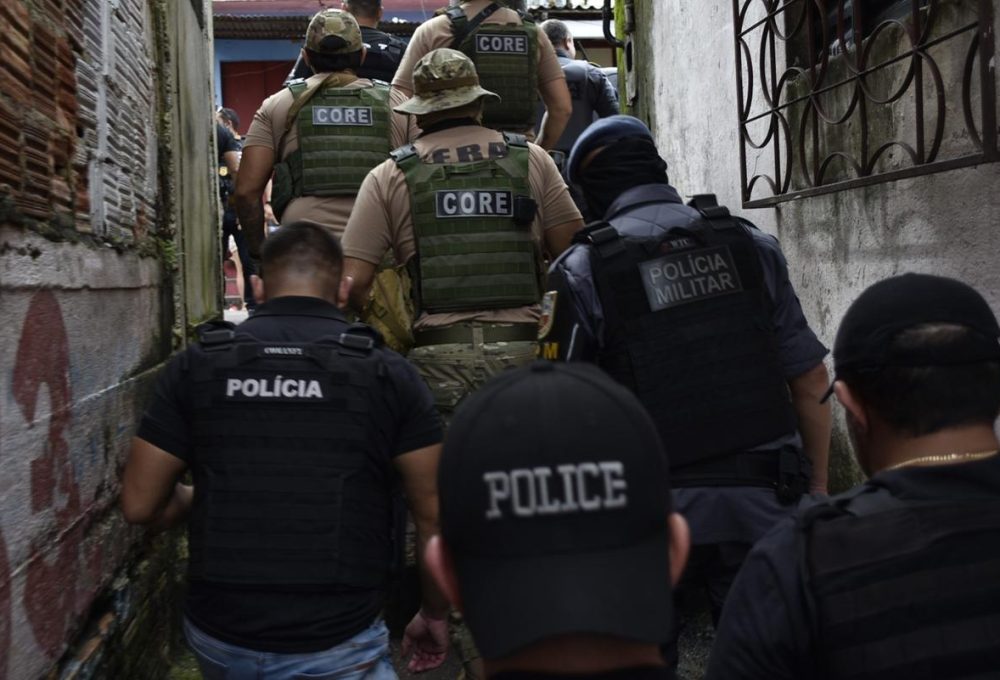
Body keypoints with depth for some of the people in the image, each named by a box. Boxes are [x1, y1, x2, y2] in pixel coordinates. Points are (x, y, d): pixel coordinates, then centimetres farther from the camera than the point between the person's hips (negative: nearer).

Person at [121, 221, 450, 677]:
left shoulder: (196, 366, -1)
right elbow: (435, 518, -4)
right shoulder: (389, 374, -5)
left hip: (219, 639, 5)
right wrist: (434, 614, 11)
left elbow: (140, 505, 2)